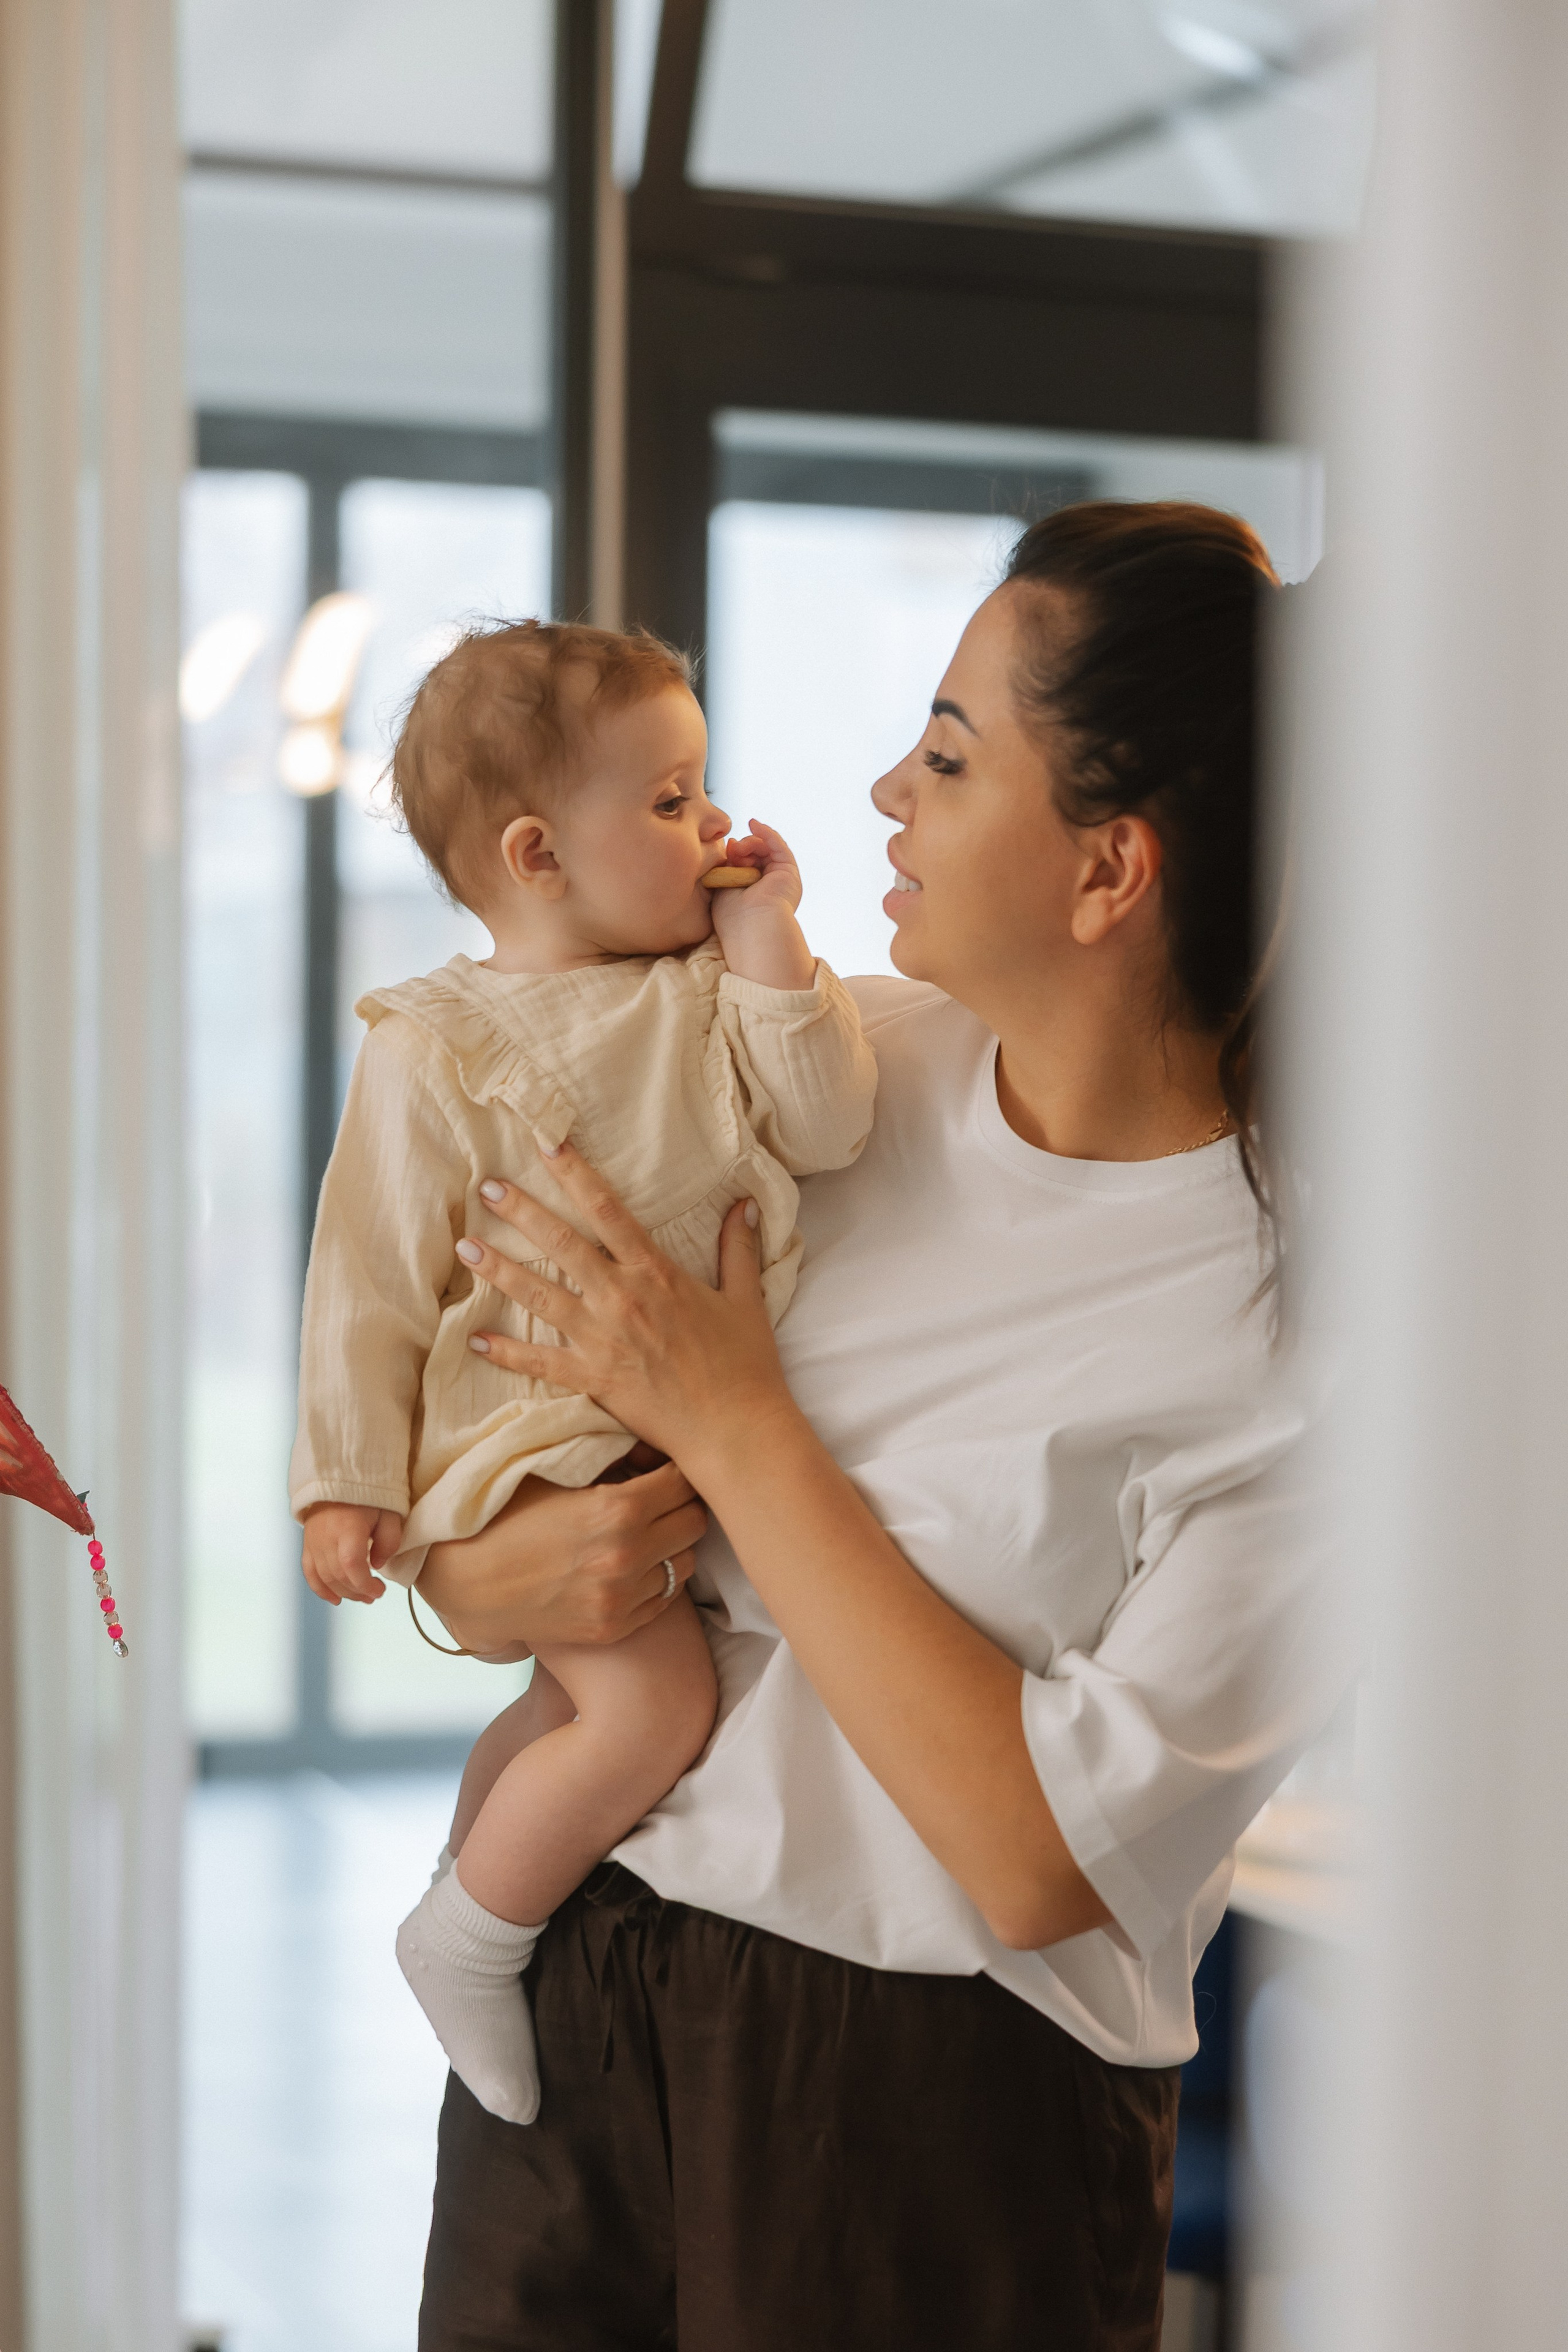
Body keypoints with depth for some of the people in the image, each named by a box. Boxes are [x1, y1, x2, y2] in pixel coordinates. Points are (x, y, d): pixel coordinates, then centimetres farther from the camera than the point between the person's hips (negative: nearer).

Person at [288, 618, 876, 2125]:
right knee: (654, 1705, -19)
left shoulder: (712, 995, 5)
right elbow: (374, 1270, -9)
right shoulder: (434, 1049, -12)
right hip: (527, 1438, -7)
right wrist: (348, 1479, -10)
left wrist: (768, 944, -9)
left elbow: (828, 1131, -5)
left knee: (585, 1691, 18)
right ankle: (467, 1936, 1)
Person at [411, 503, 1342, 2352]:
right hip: (572, 1984, 5)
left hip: (928, 2099, -5)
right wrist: (476, 1568, -12)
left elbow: (1045, 1861, -22)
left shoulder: (1294, 1321, -18)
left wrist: (740, 1429, -18)